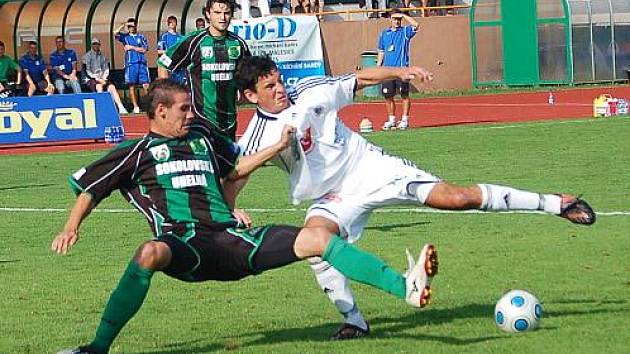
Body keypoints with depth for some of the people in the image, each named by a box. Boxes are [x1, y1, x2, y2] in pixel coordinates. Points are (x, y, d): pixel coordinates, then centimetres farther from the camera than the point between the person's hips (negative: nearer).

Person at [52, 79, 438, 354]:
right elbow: (89, 189, 9)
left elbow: (233, 171, 43)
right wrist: (72, 227, -8)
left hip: (231, 239, 5)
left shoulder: (202, 142, 26)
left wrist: (277, 147, 37)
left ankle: (405, 287, -16)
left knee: (317, 237, -10)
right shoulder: (137, 152, 10)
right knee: (150, 254, -43)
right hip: (184, 244, -5)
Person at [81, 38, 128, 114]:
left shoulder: (103, 56, 17)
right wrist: (97, 79, -16)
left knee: (112, 87, -20)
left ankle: (121, 108, -28)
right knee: (99, 86, -35)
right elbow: (87, 71, -7)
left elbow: (106, 69, 14)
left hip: (102, 79, 5)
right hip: (91, 79, -4)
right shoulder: (87, 56, 1)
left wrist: (104, 78, -6)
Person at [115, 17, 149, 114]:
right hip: (130, 64, 0)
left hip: (142, 63, 0)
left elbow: (144, 49, 2)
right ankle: (135, 107, 4)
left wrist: (132, 47, -2)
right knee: (132, 86, -1)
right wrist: (124, 25, -4)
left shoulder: (141, 37, 12)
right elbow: (116, 33, -6)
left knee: (146, 85, -7)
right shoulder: (125, 36, 12)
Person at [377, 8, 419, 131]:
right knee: (388, 96, 4)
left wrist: (403, 15, -12)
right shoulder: (384, 33, 14)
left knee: (404, 95, -2)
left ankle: (404, 120, 3)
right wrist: (378, 67, 12)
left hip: (401, 69, -4)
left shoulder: (405, 32, 3)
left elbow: (415, 25, -18)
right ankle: (391, 120, 16)